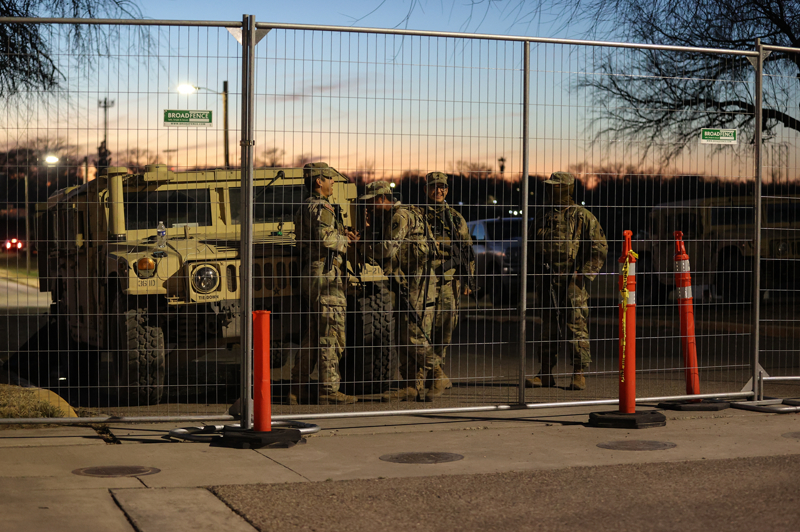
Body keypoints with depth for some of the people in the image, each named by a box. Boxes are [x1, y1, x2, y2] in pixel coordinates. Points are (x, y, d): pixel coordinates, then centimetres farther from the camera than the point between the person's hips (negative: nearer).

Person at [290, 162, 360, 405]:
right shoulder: (321, 208, -13)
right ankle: (329, 390, -5)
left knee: (313, 334, 14)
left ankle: (299, 388, 17)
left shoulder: (305, 207, 19)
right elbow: (325, 238, -26)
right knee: (330, 333, -7)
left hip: (310, 275, 10)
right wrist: (344, 240, -7)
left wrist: (340, 234, 12)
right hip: (325, 275, -10)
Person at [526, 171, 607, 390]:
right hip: (547, 282, 5)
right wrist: (537, 275, 11)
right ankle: (546, 374, 15)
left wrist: (585, 274, -10)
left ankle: (579, 375, 0)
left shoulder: (582, 217, -2)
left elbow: (600, 247, -3)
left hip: (572, 282, -5)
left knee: (576, 327, -6)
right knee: (548, 329, 9)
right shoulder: (543, 217, 13)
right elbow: (533, 247, 23)